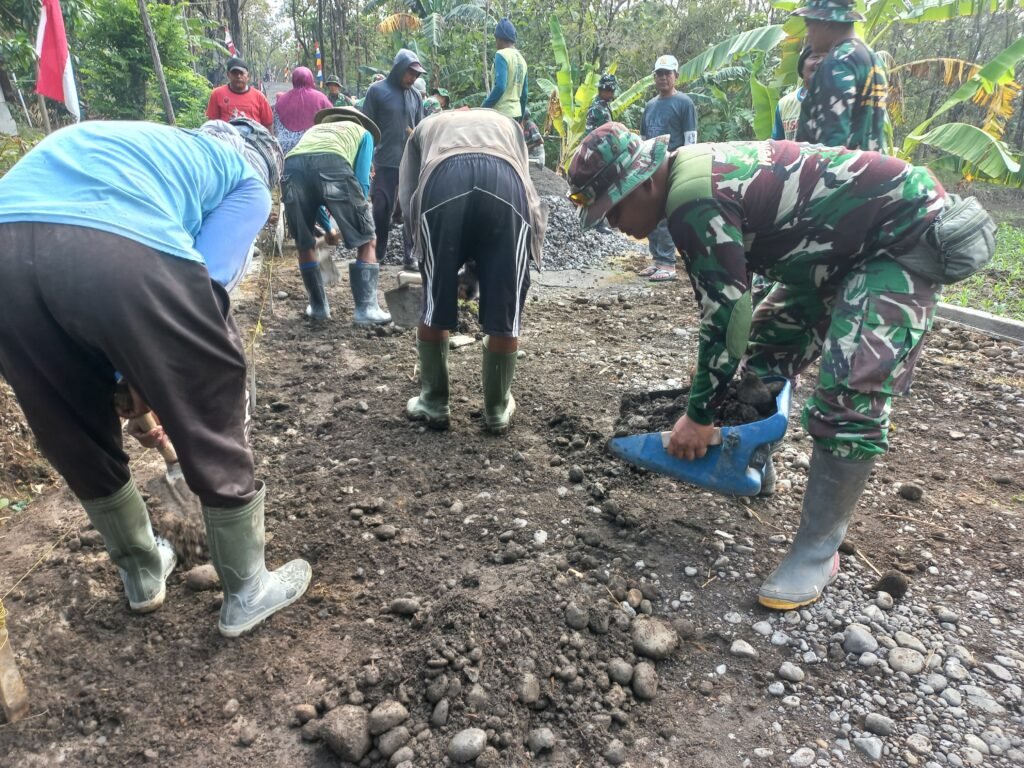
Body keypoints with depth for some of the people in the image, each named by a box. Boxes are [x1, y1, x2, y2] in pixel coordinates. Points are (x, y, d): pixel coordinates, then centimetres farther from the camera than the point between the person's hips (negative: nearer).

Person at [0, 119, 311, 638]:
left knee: (74, 438, 25)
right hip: (120, 249, -6)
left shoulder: (151, 142, 41)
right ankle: (246, 591, 31)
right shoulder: (250, 182, 24)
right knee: (212, 429, 14)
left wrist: (129, 378, 41)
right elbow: (207, 281, 6)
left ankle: (141, 574, 47)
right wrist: (151, 376, 19)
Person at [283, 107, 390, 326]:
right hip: (332, 163, -4)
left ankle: (318, 306, 28)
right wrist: (358, 214, 33)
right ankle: (366, 308, 4)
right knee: (366, 240, 9)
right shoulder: (363, 133, 33)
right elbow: (362, 181, 19)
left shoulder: (315, 129, 44)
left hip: (293, 165, 4)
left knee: (305, 244, 20)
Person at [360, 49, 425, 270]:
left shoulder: (416, 96, 11)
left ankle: (409, 255, 9)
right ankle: (377, 253, 16)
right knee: (382, 209, 2)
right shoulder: (377, 91, 0)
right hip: (385, 163, -3)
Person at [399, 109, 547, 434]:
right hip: (506, 183, 1)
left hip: (443, 180, 0)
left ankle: (434, 404, 26)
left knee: (435, 306, 14)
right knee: (505, 311, 11)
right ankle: (497, 410, 24)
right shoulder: (508, 125, 44)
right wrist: (481, 264, 34)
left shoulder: (426, 126, 41)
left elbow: (407, 195, 26)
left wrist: (424, 247, 33)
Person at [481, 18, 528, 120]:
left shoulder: (501, 55, -8)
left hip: (501, 113, -9)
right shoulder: (521, 59, 16)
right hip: (515, 112, 9)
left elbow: (499, 87, -20)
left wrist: (483, 109, -14)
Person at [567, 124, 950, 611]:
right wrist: (708, 390, 17)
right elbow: (723, 299, 11)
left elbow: (726, 314, -26)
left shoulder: (694, 201, -28)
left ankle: (817, 551, -8)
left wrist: (700, 416, -15)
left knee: (850, 389, -19)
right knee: (766, 354, 13)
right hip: (841, 242, 10)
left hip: (905, 230, -10)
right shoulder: (690, 176, 3)